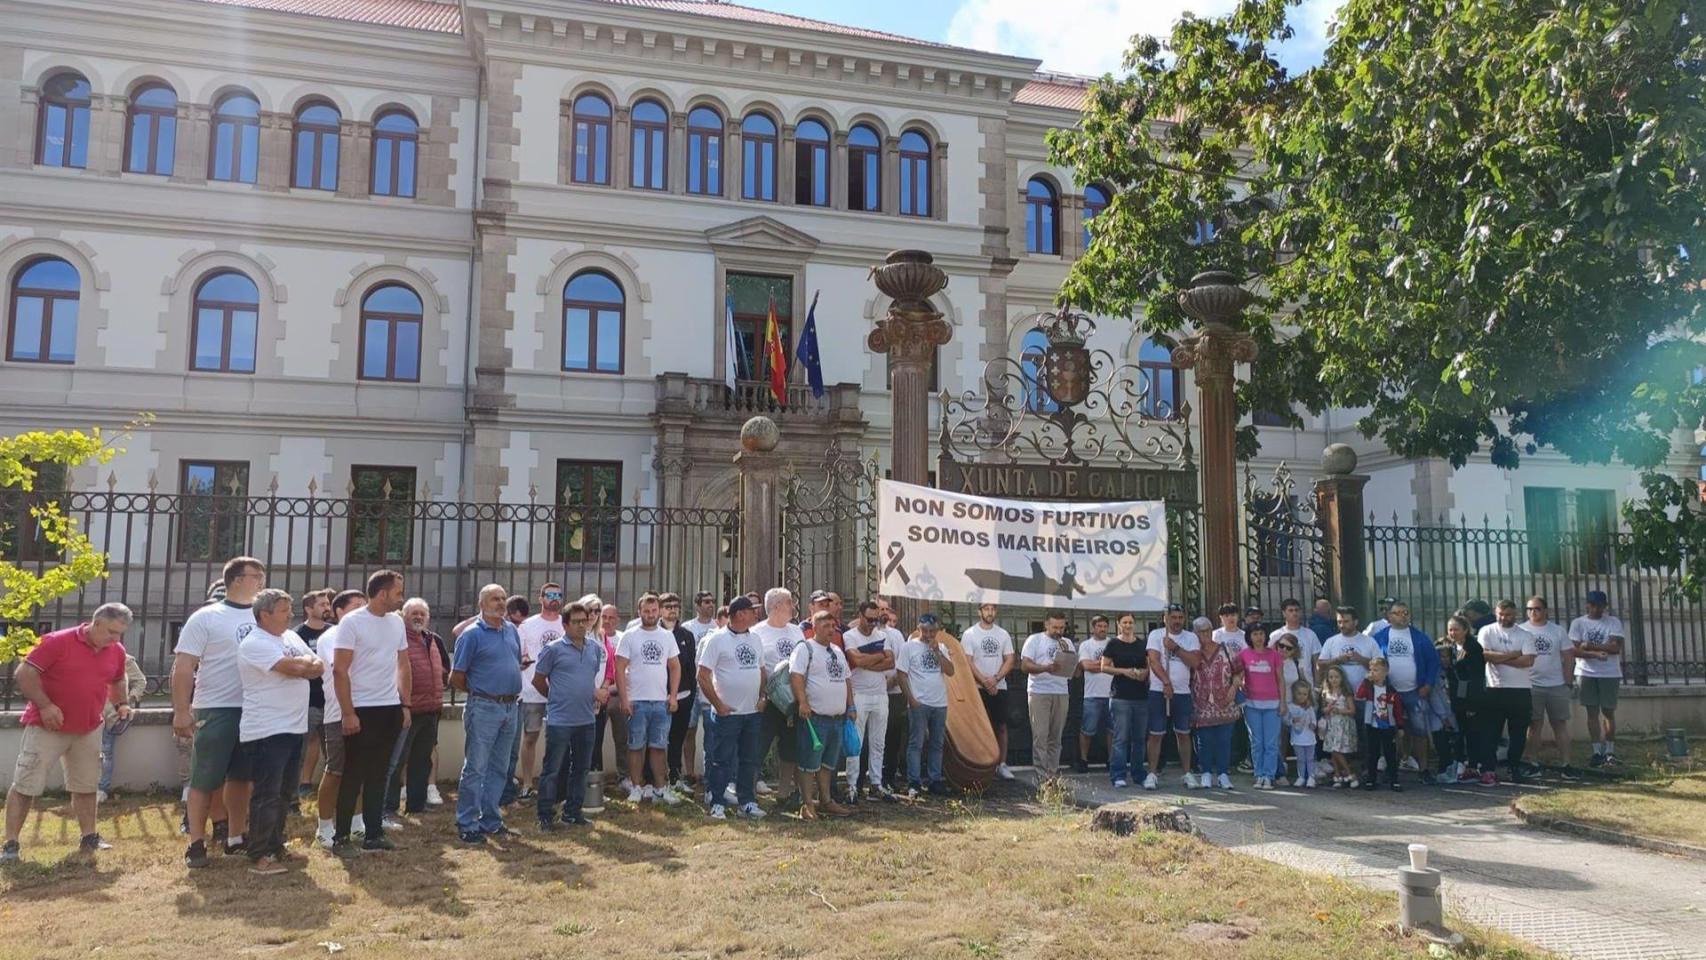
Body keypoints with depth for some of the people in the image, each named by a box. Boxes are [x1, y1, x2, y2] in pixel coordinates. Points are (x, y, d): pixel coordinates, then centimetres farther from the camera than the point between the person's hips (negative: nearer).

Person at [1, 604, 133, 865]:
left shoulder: (117, 651, 2)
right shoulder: (57, 641, -16)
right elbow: (24, 673, -17)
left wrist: (122, 704, 2)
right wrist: (44, 705, -24)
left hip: (88, 730, 5)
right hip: (46, 727, -5)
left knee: (86, 785, 12)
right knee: (25, 785, 0)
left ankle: (89, 837, 21)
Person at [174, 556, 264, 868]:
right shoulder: (206, 618, -5)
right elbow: (183, 666, -8)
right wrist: (181, 710, -14)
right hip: (215, 711, -5)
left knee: (241, 777, 13)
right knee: (204, 780, 2)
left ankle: (235, 838, 22)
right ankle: (196, 843, 10)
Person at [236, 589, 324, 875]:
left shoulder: (291, 637, 13)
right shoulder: (254, 644, -14)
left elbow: (319, 667, 8)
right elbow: (294, 667, -24)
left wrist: (301, 666, -12)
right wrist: (307, 661, -2)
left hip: (294, 727, 8)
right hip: (267, 731, -8)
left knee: (282, 792, 16)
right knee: (266, 795, -5)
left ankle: (275, 848, 26)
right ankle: (259, 857, 1)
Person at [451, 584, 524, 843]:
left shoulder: (512, 630, 11)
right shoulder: (472, 634, -8)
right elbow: (456, 678, -6)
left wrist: (511, 690, 11)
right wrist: (480, 692, 4)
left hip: (511, 707, 7)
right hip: (484, 708, -6)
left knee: (499, 768, 13)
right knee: (476, 768, -2)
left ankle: (490, 821, 23)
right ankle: (467, 825, 5)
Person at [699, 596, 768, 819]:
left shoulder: (755, 639, 10)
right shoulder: (717, 639, -10)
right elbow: (703, 677, -11)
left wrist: (763, 697, 4)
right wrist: (718, 705, -12)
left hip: (753, 711, 6)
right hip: (727, 713, -6)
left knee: (750, 759, 12)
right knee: (722, 760, 1)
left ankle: (747, 801, 22)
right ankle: (717, 803, 10)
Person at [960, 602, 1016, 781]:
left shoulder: (1003, 634, 9)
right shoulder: (969, 634, -2)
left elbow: (1010, 660, 4)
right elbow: (968, 662, -8)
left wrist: (995, 678, -10)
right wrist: (985, 682, -14)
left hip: (1000, 687, 3)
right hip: (978, 688, -3)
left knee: (1001, 726, 4)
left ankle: (1002, 764, 11)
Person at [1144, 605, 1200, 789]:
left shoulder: (1191, 638, 7)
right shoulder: (1156, 635, 0)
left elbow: (1195, 662, -7)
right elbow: (1154, 661, -9)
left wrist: (1176, 648, -13)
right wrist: (1166, 683, -17)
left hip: (1182, 692, 2)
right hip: (1158, 691, -2)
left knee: (1183, 734, 9)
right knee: (1156, 734, 0)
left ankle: (1188, 773, 16)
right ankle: (1152, 774, 5)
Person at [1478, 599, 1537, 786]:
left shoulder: (1525, 635, 4)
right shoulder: (1487, 631, 3)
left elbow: (1528, 660, -11)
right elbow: (1484, 654, -12)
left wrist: (1499, 658, -12)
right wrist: (1513, 654, -11)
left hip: (1521, 690, 1)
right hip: (1494, 689, -1)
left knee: (1518, 733, 7)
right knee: (1491, 732, 2)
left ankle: (1514, 769, 18)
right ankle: (1487, 769, 6)